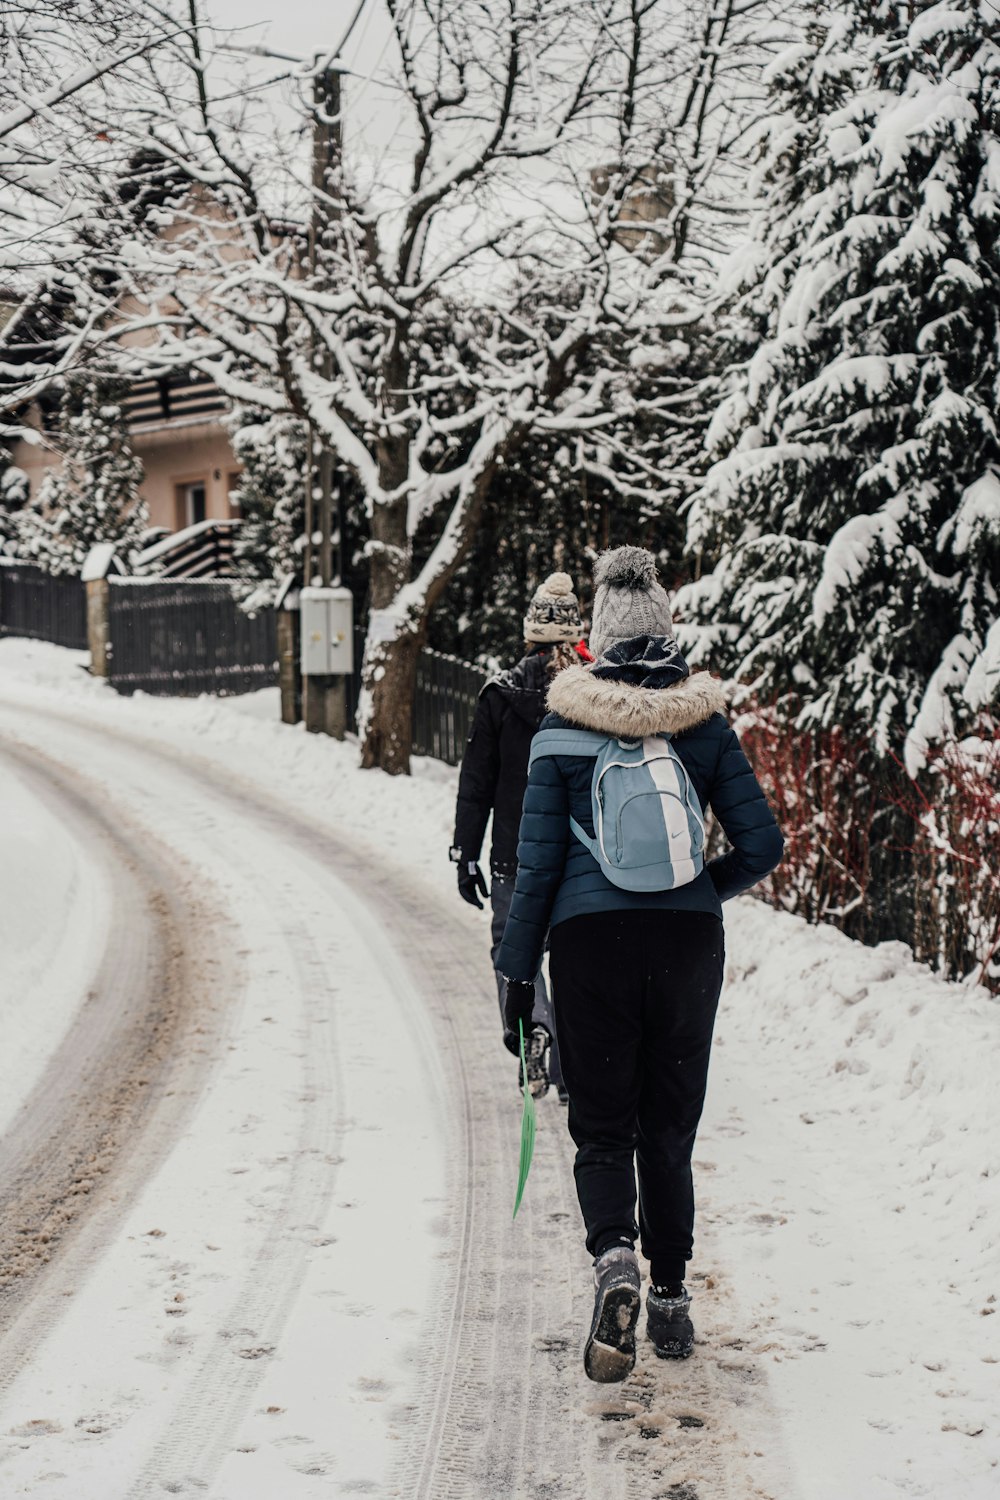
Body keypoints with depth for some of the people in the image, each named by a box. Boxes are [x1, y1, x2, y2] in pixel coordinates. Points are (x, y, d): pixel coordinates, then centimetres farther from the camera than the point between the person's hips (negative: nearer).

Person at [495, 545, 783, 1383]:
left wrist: (517, 972, 4)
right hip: (689, 940, 2)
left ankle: (614, 1259, -21)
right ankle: (672, 1298, 20)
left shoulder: (564, 727, -2)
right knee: (671, 1123, 15)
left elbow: (537, 861, -2)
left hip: (591, 937, -2)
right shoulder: (706, 724, 2)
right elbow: (763, 847, 1)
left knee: (602, 1123, 6)